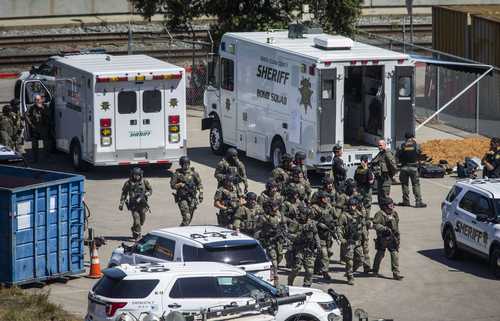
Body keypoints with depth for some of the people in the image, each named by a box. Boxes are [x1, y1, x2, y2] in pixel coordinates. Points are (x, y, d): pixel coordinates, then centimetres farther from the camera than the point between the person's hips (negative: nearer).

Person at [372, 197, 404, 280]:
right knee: (380, 254, 10)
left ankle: (396, 273, -2)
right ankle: (375, 271, 31)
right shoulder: (380, 214, -13)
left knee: (395, 254, -3)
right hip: (383, 238, -5)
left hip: (392, 238, 5)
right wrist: (385, 228, -29)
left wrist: (398, 236, 19)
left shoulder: (394, 214, 8)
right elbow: (375, 225, -22)